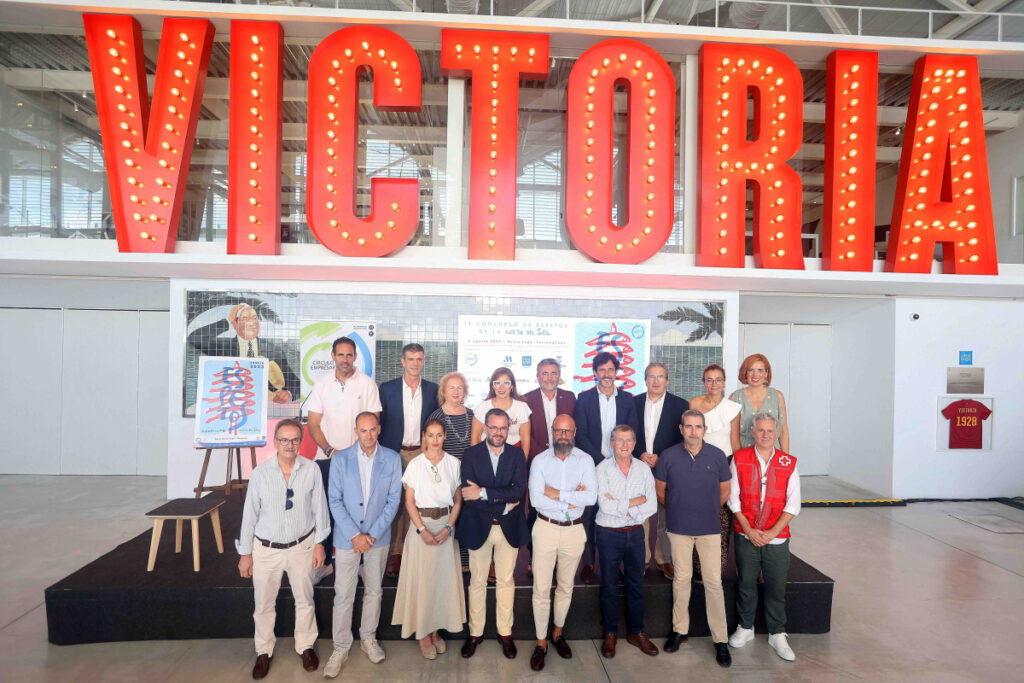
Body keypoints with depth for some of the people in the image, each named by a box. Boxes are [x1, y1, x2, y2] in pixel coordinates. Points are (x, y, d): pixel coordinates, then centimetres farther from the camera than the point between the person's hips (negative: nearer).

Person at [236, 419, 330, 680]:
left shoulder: (311, 470, -12)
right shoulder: (260, 473, -12)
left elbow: (319, 507, -2)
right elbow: (250, 514, -4)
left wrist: (319, 543, 2)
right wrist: (245, 553, 0)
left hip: (302, 546, 0)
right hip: (266, 549, 0)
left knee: (305, 600, 16)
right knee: (264, 604, 14)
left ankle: (306, 646, 39)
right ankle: (264, 652, 39)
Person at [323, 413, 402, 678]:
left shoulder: (392, 459, -6)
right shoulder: (340, 459, -8)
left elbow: (394, 500, -5)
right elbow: (335, 500, -7)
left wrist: (373, 534, -11)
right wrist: (354, 535, -13)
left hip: (378, 537, 1)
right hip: (347, 537, -1)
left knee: (374, 591, 16)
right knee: (343, 595, 6)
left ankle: (368, 638, 36)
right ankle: (341, 648, 24)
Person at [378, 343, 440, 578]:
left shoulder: (433, 390, 5)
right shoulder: (387, 388, 2)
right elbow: (379, 423, 4)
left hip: (421, 453, 1)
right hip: (394, 453, -1)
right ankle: (395, 553, 13)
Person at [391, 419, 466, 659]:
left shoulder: (453, 463, 0)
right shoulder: (415, 464, -4)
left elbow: (457, 500, 4)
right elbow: (409, 501, -3)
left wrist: (448, 527, -8)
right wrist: (422, 529, -12)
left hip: (446, 524, 2)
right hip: (421, 524, -2)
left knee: (444, 578, 7)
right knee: (421, 579, 3)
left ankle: (436, 629, 24)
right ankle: (423, 633, 19)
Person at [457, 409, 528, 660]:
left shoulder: (517, 455, -4)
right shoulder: (471, 455, -8)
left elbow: (519, 491, -16)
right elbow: (469, 496, -16)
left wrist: (484, 493, -23)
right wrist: (503, 506, -18)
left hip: (509, 527, 1)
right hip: (479, 527, -1)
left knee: (506, 581, 14)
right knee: (477, 582, 13)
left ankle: (505, 632, 31)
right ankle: (475, 633, 31)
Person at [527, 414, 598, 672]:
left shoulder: (585, 460, -5)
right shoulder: (540, 461, -7)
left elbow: (592, 497, -18)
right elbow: (536, 499, -18)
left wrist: (557, 494, -19)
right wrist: (573, 498, -16)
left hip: (574, 531, 1)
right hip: (546, 528, -1)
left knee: (566, 587, 18)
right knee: (541, 589, 4)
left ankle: (558, 633, 39)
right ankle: (541, 642, 22)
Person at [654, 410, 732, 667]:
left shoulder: (717, 456, -6)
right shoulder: (668, 456, -7)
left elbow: (724, 491, 8)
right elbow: (660, 489, 7)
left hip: (709, 528, 0)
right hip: (679, 528, 0)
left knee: (714, 582, 2)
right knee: (681, 579, 10)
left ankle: (721, 640, 14)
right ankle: (679, 630, 26)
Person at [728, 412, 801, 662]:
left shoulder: (789, 463, -1)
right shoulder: (739, 459, -2)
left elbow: (793, 504, -2)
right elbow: (733, 499, -1)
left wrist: (772, 532, -10)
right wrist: (749, 530, -9)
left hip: (777, 538, 0)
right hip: (746, 536, 0)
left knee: (776, 588, 8)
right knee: (746, 584, 11)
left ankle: (777, 634, 27)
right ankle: (745, 628, 30)